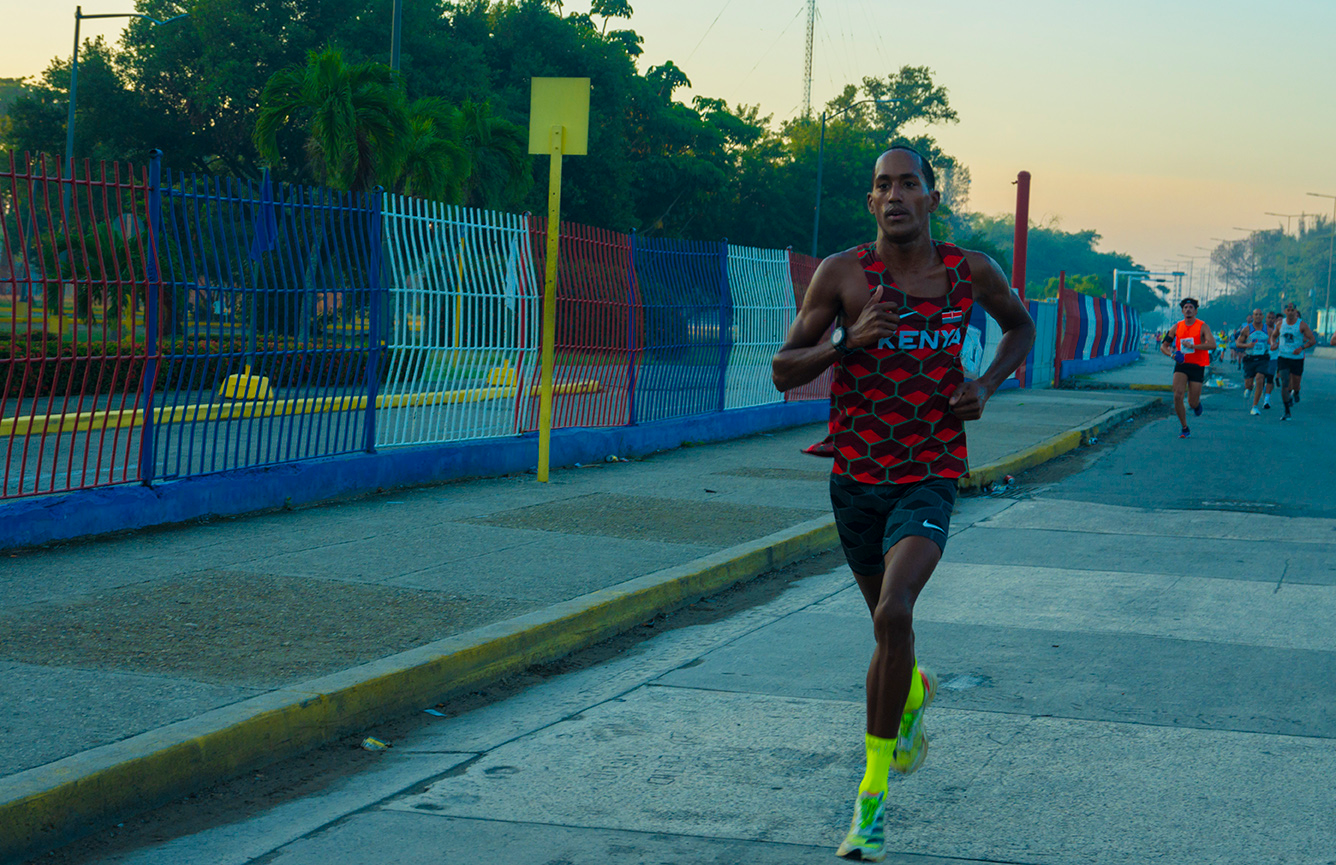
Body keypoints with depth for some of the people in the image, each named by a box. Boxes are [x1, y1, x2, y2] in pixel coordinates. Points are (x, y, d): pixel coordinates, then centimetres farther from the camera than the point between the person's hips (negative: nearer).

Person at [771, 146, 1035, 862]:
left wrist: (987, 385, 2)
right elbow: (784, 372, -3)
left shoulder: (972, 272, -1)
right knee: (888, 623, 17)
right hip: (856, 478, 2)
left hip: (931, 477, -2)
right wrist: (848, 341, -21)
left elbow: (1021, 326, 20)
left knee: (893, 614, -23)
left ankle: (874, 790, -12)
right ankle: (915, 689, 55)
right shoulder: (842, 273, -4)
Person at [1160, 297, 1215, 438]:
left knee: (1193, 403, -1)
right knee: (1177, 396, -18)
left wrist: (1192, 346, -28)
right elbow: (1163, 346, 10)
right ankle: (1185, 429, -4)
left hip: (1197, 367, -2)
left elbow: (1212, 344, -19)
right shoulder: (1177, 327, 5)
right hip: (1181, 365, 2)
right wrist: (1172, 354, -12)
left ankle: (1197, 403, 41)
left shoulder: (1202, 326, -5)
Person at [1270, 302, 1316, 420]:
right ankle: (1287, 412, -5)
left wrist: (1302, 347, -23)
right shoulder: (1280, 323, 3)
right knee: (1284, 384, -11)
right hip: (1282, 357, 1)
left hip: (1297, 358, -1)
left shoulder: (1302, 325, -6)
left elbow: (1313, 340, -6)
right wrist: (1273, 343, -3)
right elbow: (1273, 336, 20)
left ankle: (1295, 393, 46)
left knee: (1295, 385, 6)